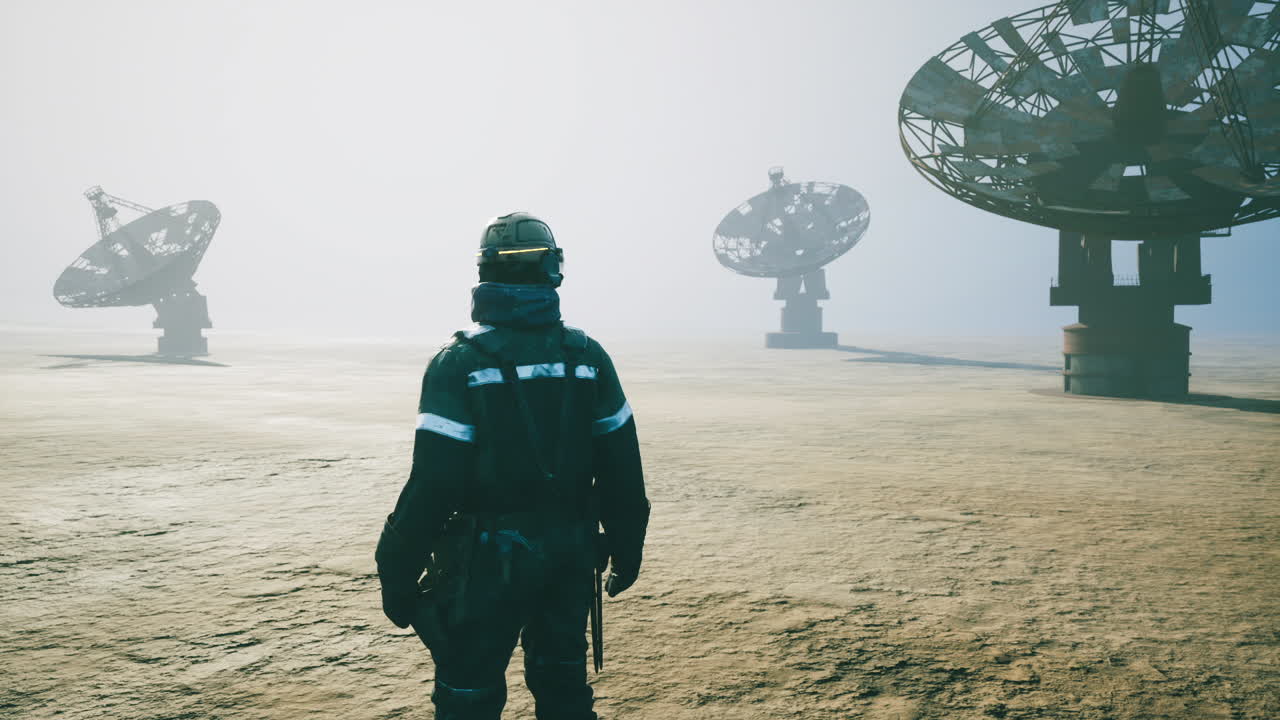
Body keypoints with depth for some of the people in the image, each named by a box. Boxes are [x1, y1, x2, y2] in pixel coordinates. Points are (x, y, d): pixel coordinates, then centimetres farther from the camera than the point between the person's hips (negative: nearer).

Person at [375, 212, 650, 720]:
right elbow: (622, 470, 3)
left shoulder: (460, 363, -13)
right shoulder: (588, 356, -1)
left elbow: (432, 485, -16)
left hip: (488, 558, -4)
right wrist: (627, 549, 15)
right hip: (571, 554, 4)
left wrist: (398, 573, -6)